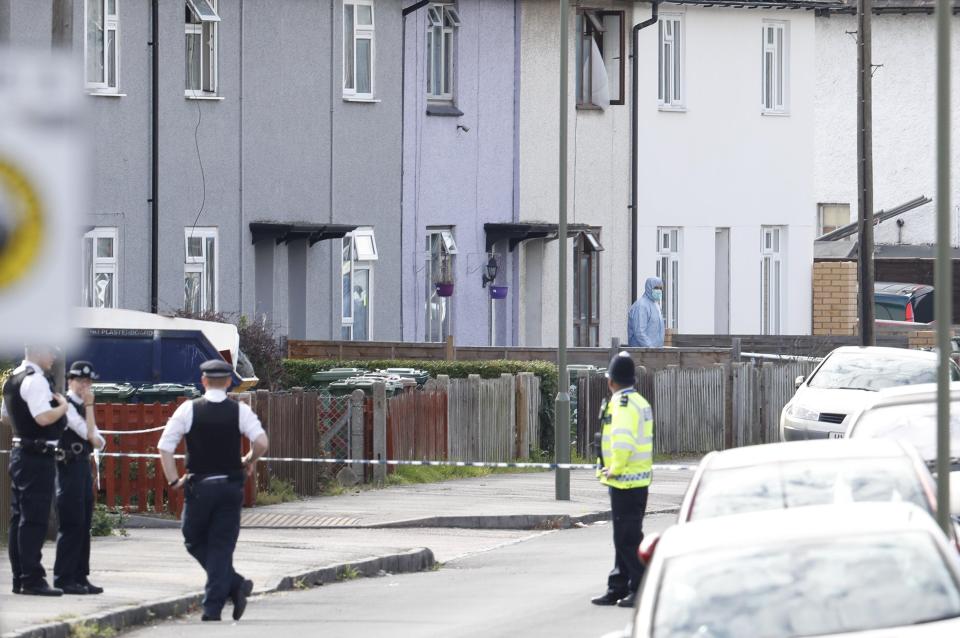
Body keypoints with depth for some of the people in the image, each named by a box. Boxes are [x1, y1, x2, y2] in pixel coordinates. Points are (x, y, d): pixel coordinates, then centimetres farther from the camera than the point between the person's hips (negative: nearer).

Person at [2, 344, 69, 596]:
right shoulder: (35, 380, -17)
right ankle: (32, 579, -8)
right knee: (34, 519, -8)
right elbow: (44, 417, -26)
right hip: (38, 456, -10)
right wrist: (62, 407, -9)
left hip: (20, 452, 10)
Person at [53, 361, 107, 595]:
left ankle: (79, 577, 15)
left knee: (83, 525, 10)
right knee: (71, 525, -10)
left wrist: (94, 439, -4)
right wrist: (89, 405, -13)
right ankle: (63, 579, -7)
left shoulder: (82, 407, 18)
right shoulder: (66, 406, -10)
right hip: (70, 468, -9)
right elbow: (88, 432, -18)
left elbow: (98, 442, 18)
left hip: (83, 467, 9)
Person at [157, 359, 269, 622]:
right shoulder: (240, 411, -1)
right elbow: (262, 442, -13)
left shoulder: (188, 410, -3)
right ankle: (213, 608, -1)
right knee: (222, 546, 7)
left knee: (195, 541, 15)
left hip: (199, 486, -1)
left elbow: (164, 446, -8)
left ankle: (234, 584, 0)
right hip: (231, 486, 1)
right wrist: (250, 460, 7)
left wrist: (173, 480, 1)